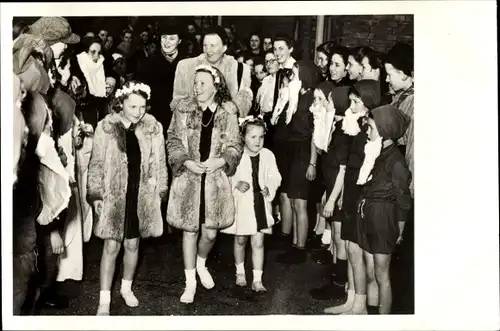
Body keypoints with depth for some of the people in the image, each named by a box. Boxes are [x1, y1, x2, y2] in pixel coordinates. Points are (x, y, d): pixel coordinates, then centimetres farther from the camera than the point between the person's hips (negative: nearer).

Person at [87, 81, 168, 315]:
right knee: (111, 245, 0)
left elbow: (159, 163, 5)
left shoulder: (153, 127, -3)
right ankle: (104, 299, 11)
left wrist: (160, 192, 4)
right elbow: (96, 163, -2)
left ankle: (127, 288, 35)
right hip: (113, 194, -2)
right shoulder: (106, 126, -7)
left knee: (132, 244, 13)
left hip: (142, 195, 2)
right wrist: (96, 195, -4)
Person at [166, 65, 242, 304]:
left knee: (210, 232, 3)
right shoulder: (183, 108, -1)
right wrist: (187, 162, -14)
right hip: (188, 177, 0)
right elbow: (173, 141, 1)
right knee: (190, 230, 5)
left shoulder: (228, 111, -1)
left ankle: (201, 263, 37)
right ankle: (190, 282, 21)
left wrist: (219, 161, -15)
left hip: (216, 179, 0)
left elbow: (234, 146, 2)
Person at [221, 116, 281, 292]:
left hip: (260, 202, 1)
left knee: (258, 242, 1)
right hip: (241, 203, 0)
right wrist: (237, 184, -21)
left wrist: (269, 188, -16)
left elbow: (275, 177, 2)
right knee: (240, 240, 17)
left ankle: (257, 280, 9)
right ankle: (240, 272, 38)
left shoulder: (267, 155, -5)